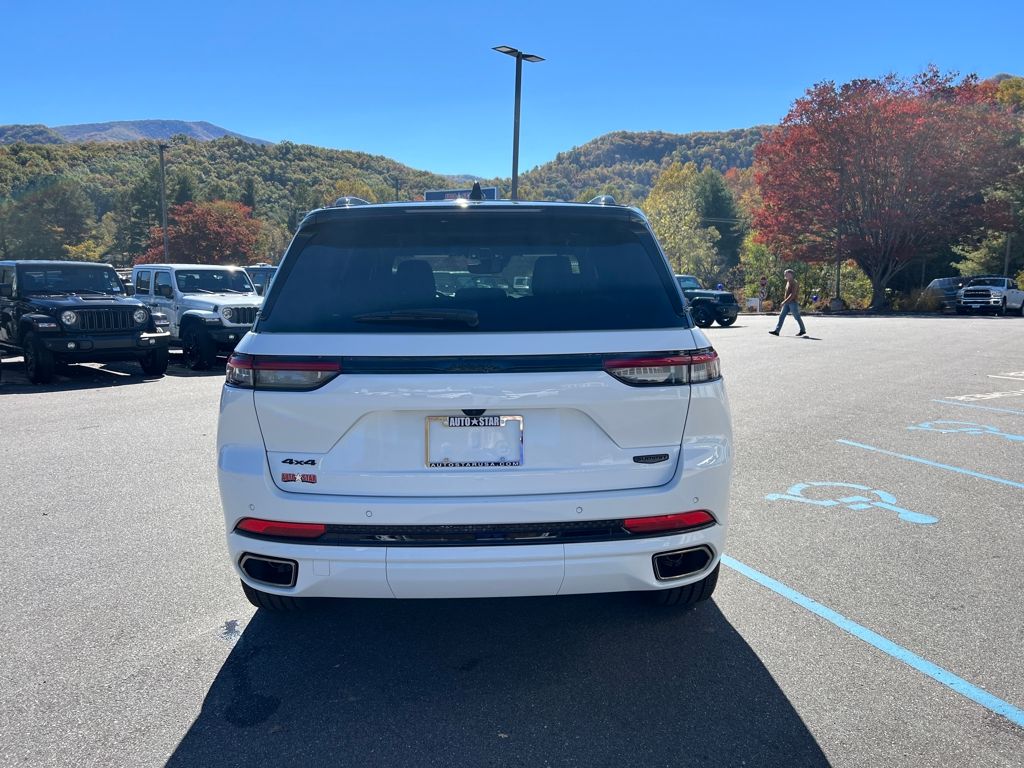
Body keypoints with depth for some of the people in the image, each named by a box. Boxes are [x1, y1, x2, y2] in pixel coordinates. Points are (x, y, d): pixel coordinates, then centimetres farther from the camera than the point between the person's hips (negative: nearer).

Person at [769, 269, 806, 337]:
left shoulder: (794, 283, -14)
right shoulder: (788, 282, 14)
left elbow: (793, 294, -22)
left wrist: (785, 301, -25)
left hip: (793, 302, -9)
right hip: (788, 303, 9)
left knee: (797, 317, 2)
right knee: (781, 316, -1)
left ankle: (803, 330, 17)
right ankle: (776, 331, -6)